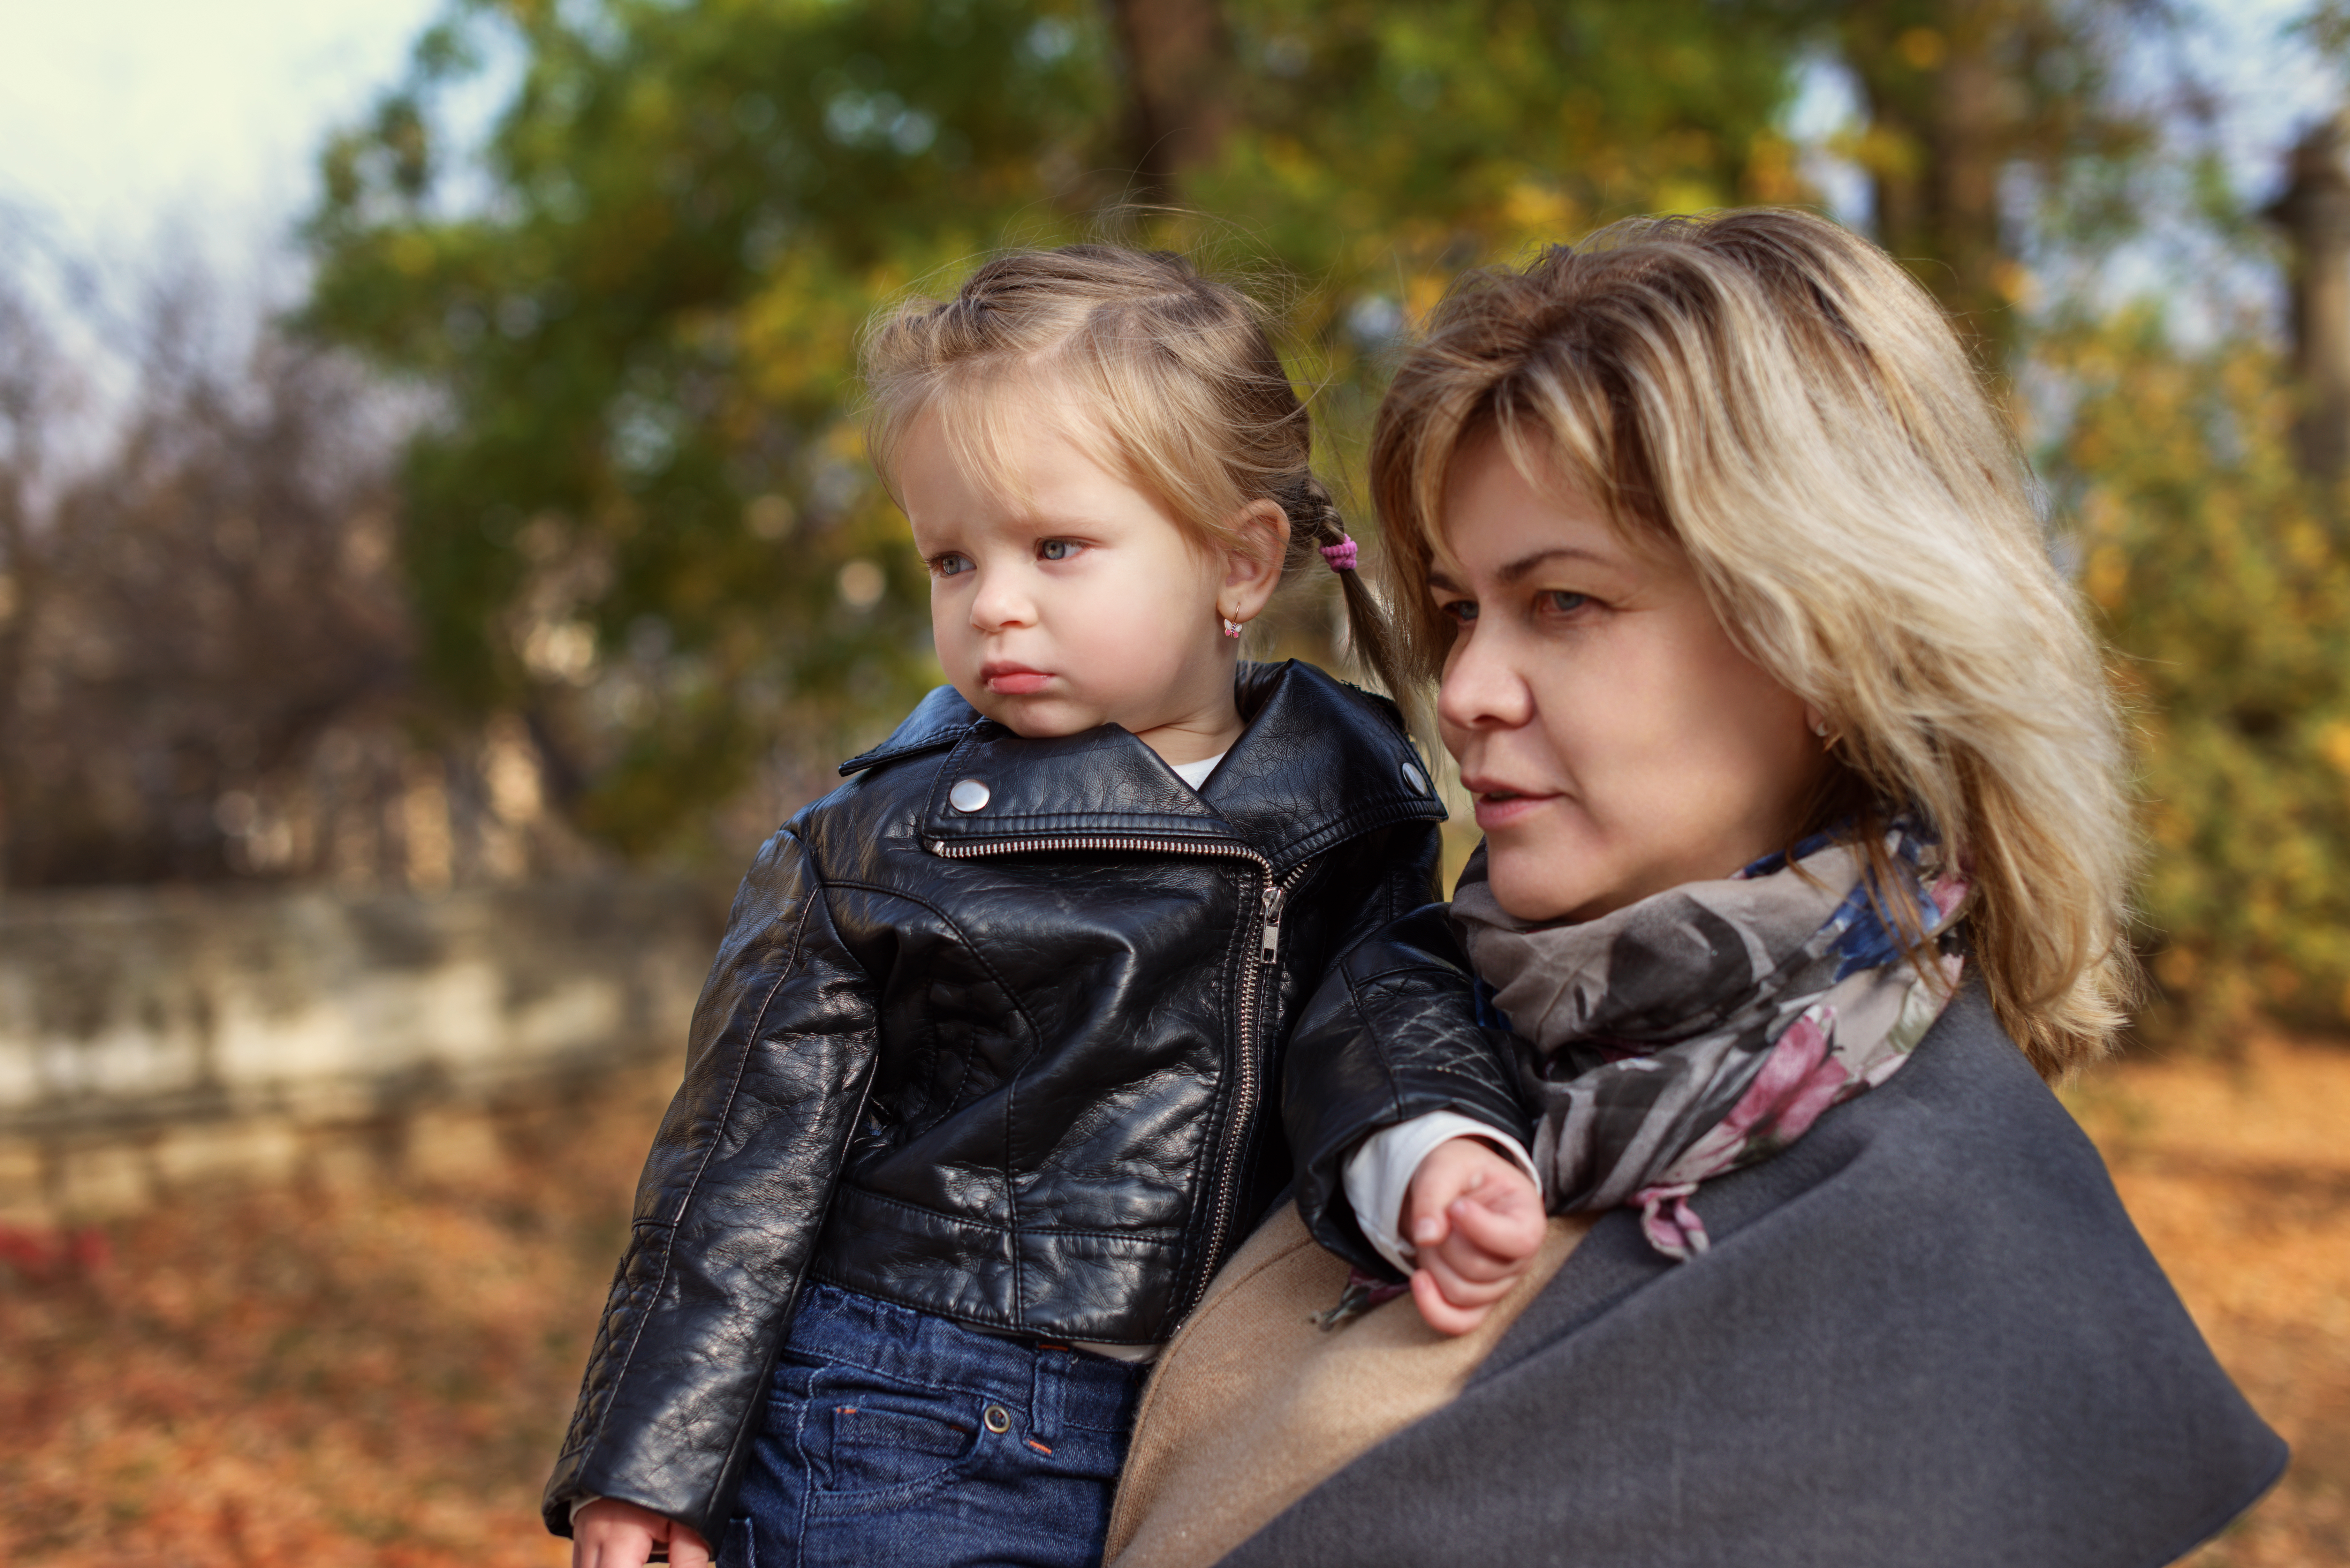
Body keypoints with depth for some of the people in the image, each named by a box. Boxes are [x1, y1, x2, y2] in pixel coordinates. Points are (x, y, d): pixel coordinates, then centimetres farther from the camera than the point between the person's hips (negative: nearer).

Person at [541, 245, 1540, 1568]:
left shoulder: (1359, 813, 1)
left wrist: (1447, 1135, -29)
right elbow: (741, 1180, -3)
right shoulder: (876, 849, -7)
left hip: (1201, 1450, 3)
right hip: (899, 1459, -3)